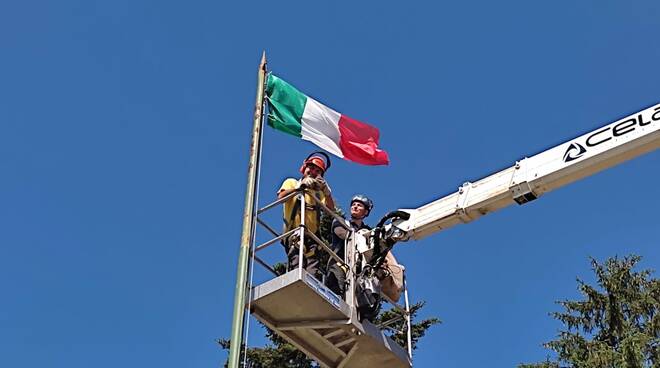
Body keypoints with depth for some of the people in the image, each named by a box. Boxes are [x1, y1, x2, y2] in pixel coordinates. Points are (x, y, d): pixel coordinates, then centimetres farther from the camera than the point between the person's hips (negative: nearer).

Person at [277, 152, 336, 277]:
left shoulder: (318, 192, 23)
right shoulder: (291, 182, 19)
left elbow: (331, 210, 8)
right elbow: (281, 197, -2)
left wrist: (327, 191, -6)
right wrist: (299, 186, -13)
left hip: (313, 235, 3)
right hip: (294, 234, -3)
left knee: (313, 273, -15)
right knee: (297, 268, -23)